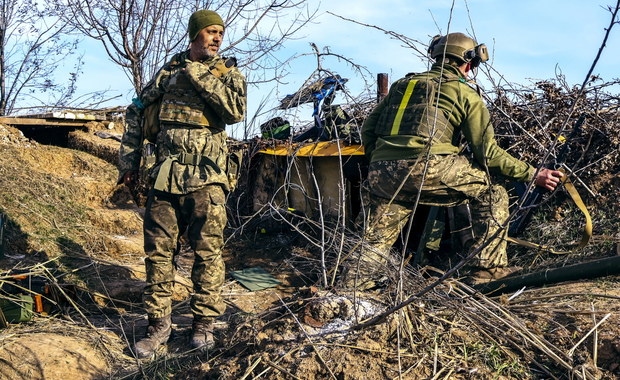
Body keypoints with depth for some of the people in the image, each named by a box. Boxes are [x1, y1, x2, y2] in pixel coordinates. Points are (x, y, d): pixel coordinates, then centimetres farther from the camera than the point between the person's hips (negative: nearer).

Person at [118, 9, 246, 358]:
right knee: (158, 251, 5)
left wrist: (200, 76, -13)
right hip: (165, 176, 3)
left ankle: (204, 322, 16)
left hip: (206, 180, -2)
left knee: (208, 252, 1)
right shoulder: (169, 71, 13)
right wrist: (129, 162, 12)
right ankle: (159, 324, 18)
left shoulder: (229, 74, 7)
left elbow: (236, 110, -13)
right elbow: (137, 111, 18)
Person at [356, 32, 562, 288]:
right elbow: (487, 152, 7)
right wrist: (532, 174, 15)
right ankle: (487, 268, 12)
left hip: (381, 174, 5)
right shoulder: (464, 92, 13)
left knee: (375, 243, 22)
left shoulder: (402, 84, 26)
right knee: (492, 195, 15)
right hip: (427, 169, -5)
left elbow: (368, 130, 21)